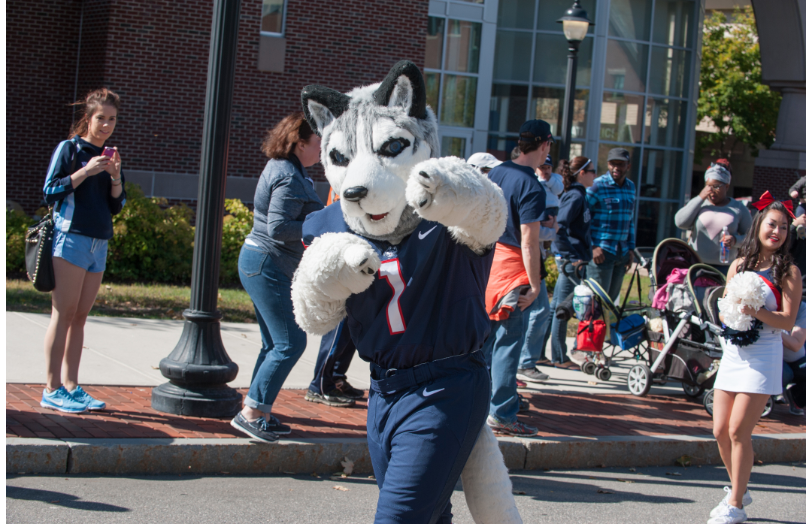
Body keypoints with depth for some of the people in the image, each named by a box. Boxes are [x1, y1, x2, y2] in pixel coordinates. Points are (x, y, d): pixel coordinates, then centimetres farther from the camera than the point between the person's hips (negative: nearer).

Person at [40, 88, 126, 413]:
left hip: (99, 243, 6)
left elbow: (116, 206, 14)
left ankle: (71, 386, 10)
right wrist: (85, 171, -15)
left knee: (80, 316, 7)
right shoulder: (69, 149, 0)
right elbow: (50, 192, -7)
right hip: (71, 238, -6)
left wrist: (115, 178, -4)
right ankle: (52, 390, -7)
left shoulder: (110, 156, 16)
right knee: (64, 314, -8)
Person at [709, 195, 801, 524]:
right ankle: (738, 489, 27)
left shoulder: (788, 272, -4)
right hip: (733, 351, 5)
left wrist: (756, 312, -24)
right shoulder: (740, 265, 10)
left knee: (738, 431, -9)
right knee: (721, 430, 5)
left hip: (763, 355, -5)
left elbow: (788, 321, -9)